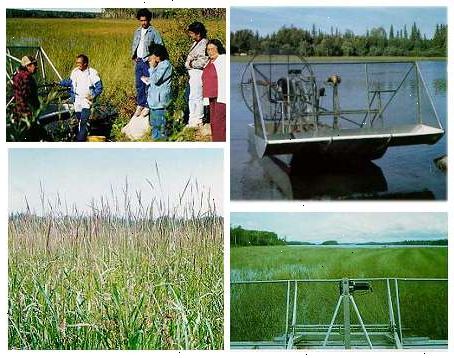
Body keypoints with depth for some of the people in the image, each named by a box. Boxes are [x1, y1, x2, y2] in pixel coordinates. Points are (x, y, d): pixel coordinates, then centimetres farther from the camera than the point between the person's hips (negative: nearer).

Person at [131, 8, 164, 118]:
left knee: (148, 85, -5)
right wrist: (134, 56, 12)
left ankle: (147, 106, 1)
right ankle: (140, 105, 19)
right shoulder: (137, 32, 12)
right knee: (139, 85, 10)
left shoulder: (154, 32, -7)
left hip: (148, 62, -6)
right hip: (139, 62, 6)